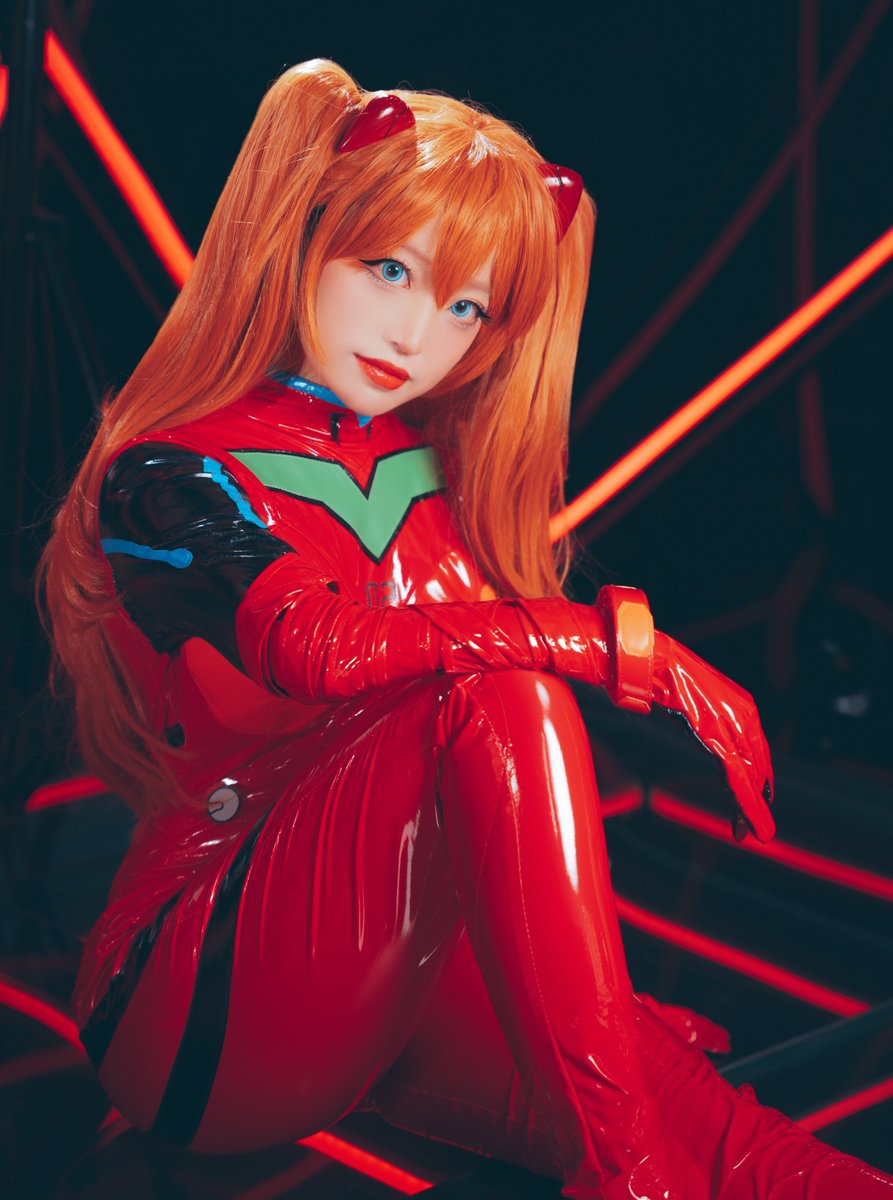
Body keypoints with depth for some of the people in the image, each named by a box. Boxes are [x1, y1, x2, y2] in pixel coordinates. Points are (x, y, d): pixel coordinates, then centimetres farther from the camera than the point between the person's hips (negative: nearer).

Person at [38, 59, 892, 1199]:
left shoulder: (432, 475, 11)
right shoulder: (172, 475, -7)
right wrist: (616, 635, -25)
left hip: (406, 971, 6)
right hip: (199, 1012, -6)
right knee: (496, 697, -31)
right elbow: (321, 649, -28)